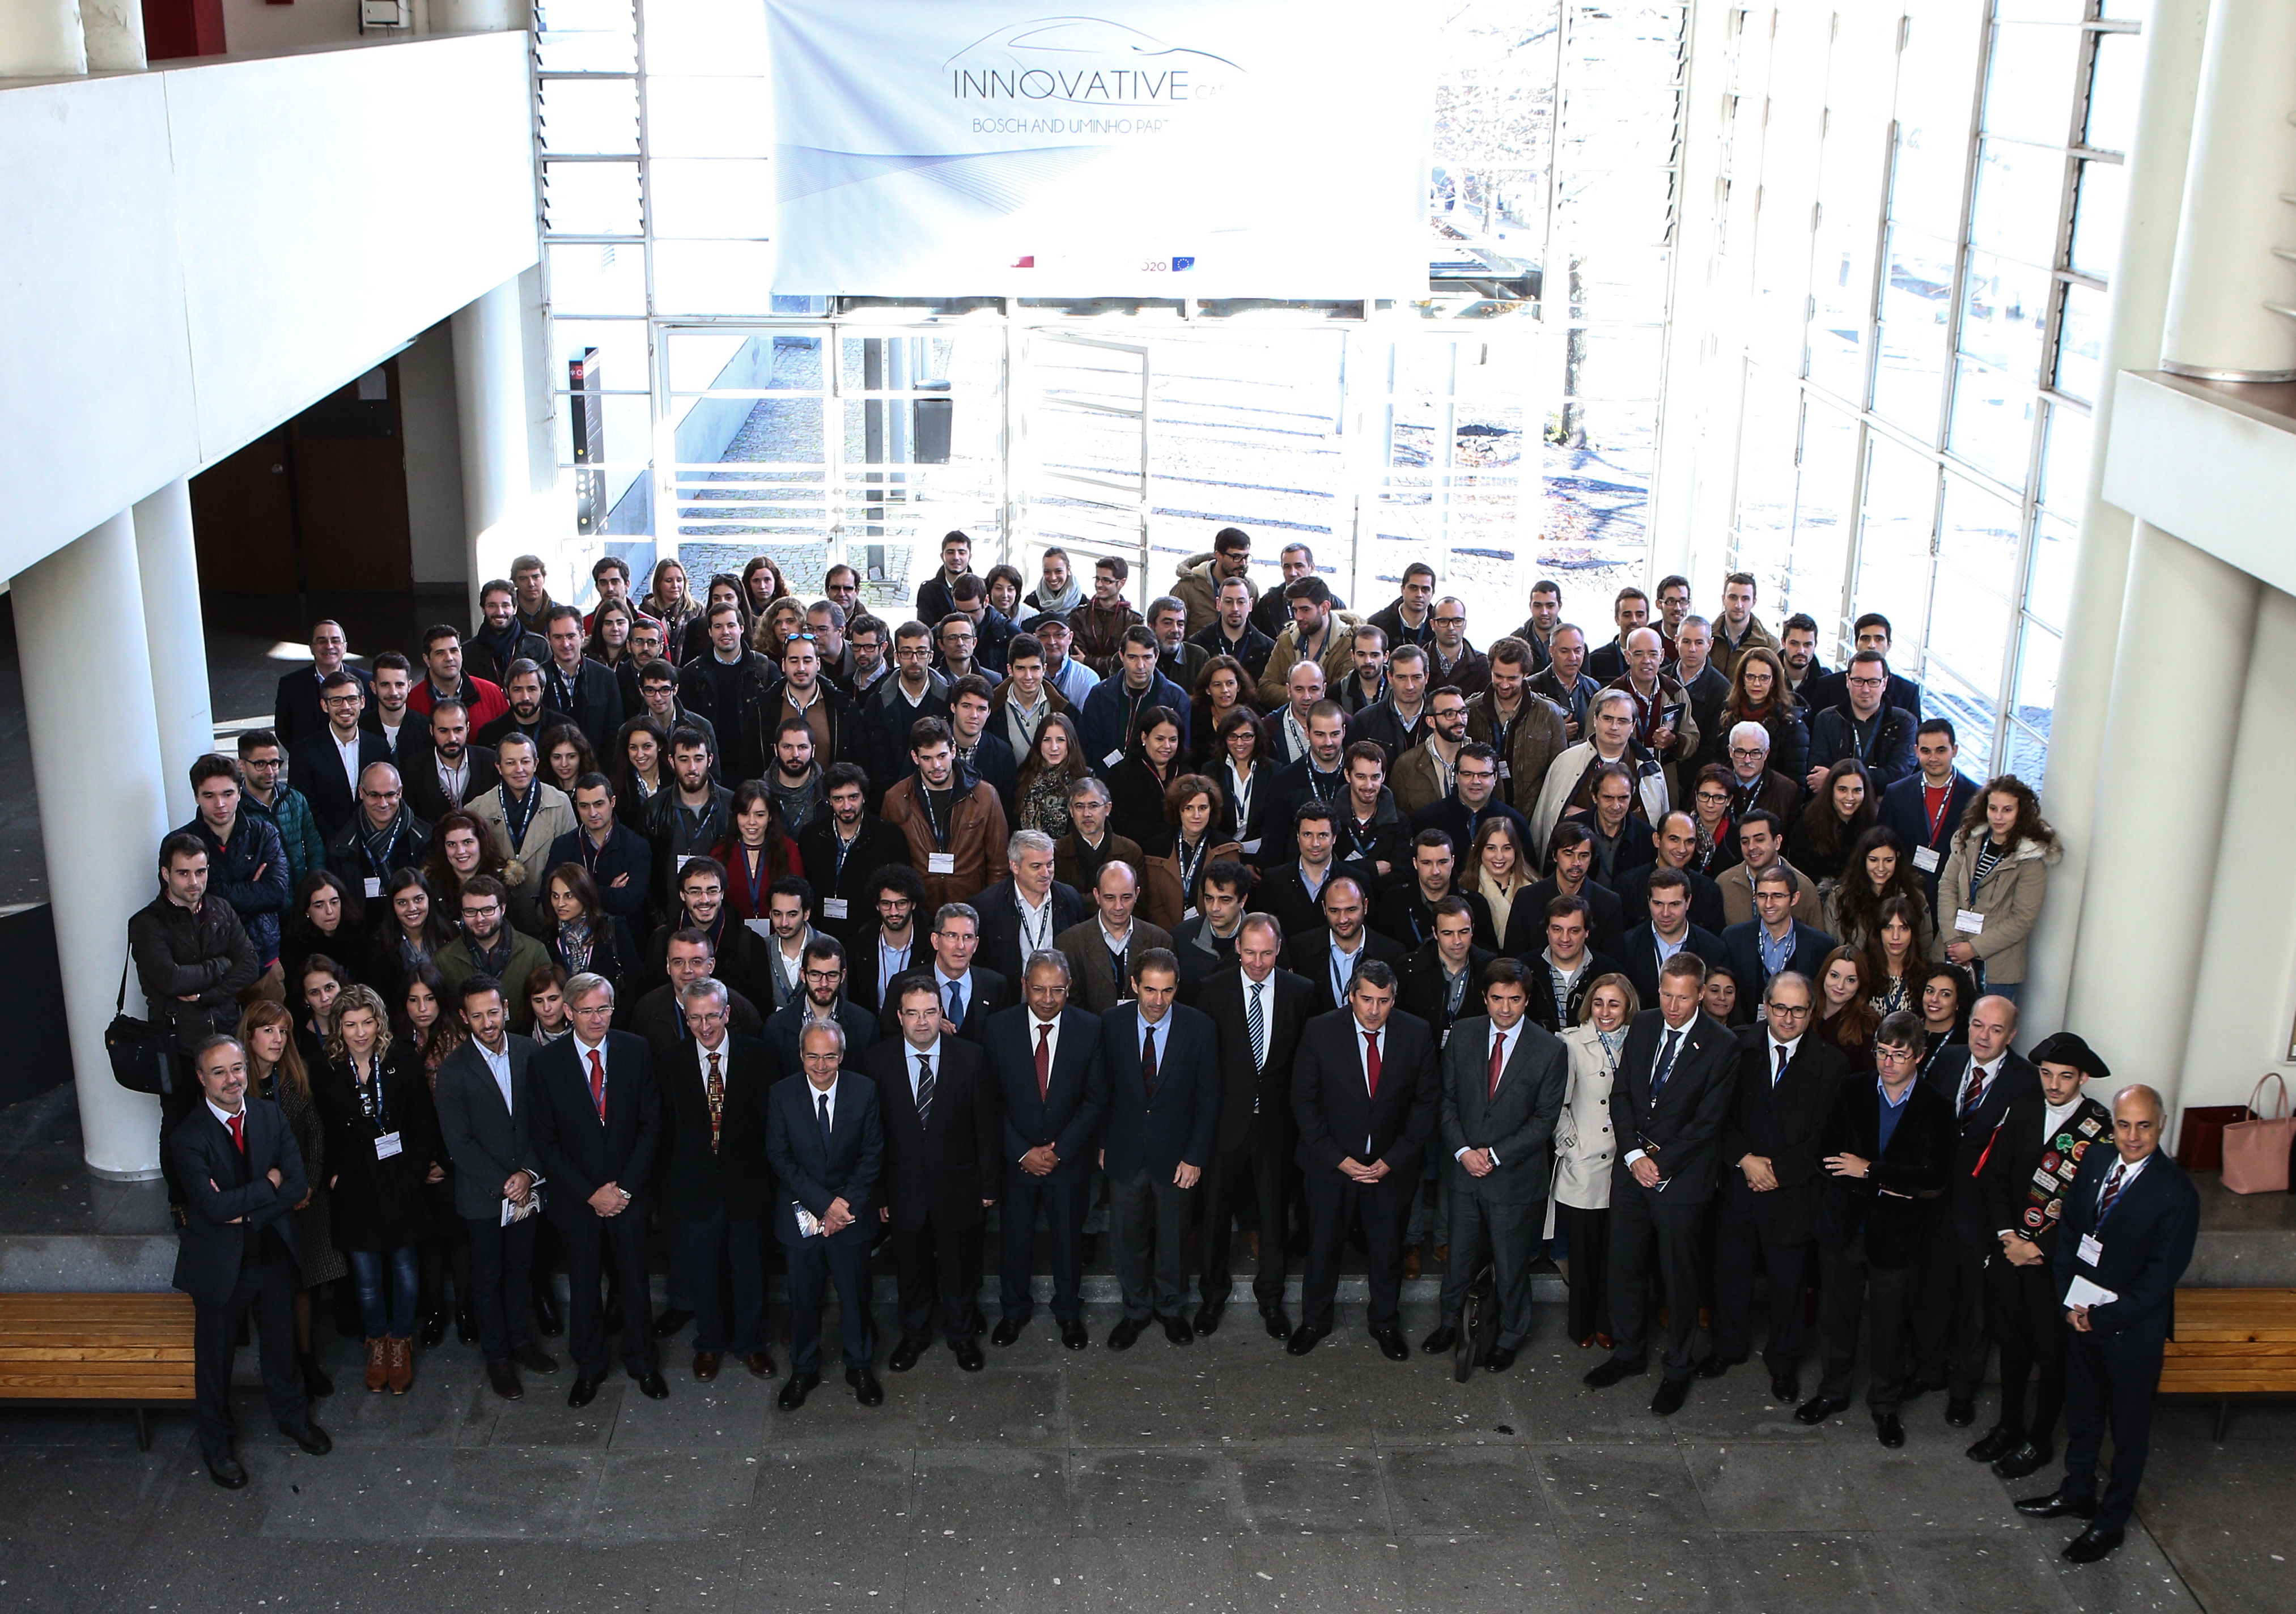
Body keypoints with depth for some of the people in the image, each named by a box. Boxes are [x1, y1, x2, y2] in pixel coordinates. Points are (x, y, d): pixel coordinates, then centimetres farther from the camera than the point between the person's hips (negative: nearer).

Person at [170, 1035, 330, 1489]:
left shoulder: (270, 1115, -4)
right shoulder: (188, 1137, -19)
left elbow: (298, 1185, -9)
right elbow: (214, 1205, -27)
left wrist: (246, 1209, -20)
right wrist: (269, 1185, -18)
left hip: (274, 1253, 4)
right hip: (221, 1264, -4)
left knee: (282, 1343, 21)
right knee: (216, 1357, 13)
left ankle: (292, 1417, 45)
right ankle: (216, 1445, 33)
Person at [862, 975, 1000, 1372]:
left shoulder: (971, 1058, -12)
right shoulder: (877, 1062, -11)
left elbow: (988, 1126, -5)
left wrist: (989, 1185, -3)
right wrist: (876, 1191, -4)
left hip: (958, 1188, 0)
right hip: (904, 1189, 1)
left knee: (960, 1269, 17)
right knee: (911, 1269, 18)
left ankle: (962, 1334, 41)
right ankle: (914, 1335, 42)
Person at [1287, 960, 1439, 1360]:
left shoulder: (1417, 1035, -10)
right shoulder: (1320, 1032, -14)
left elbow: (1427, 1101, -3)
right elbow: (1303, 1100, -8)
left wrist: (1394, 1159, -10)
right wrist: (1336, 1158, -13)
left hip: (1392, 1165, 1)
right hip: (1331, 1162, -1)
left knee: (1388, 1249, 15)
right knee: (1322, 1246, 14)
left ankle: (1385, 1324, 38)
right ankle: (1314, 1321, 36)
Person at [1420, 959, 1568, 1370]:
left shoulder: (1550, 1050, -12)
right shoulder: (1462, 1035, -3)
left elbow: (1545, 1118, -9)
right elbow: (1446, 1098, 2)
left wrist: (1496, 1155, -15)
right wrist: (1462, 1150, -11)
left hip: (1516, 1176, -2)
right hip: (1466, 1169, 3)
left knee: (1511, 1265, 11)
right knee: (1459, 1255, 16)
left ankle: (1510, 1338, 33)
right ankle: (1449, 1324, 39)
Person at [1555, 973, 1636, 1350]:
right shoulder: (1572, 1043, -3)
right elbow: (1557, 1105, -1)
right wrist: (1570, 1145, -7)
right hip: (1582, 1167, -2)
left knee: (1616, 1249, 9)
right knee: (1582, 1249, 7)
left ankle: (1607, 1324, 27)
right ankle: (1583, 1324, 24)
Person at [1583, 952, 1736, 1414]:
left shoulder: (1721, 1045, -13)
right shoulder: (1643, 1026, 2)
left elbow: (1708, 1121, -13)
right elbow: (1621, 1094, 4)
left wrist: (1661, 1164, -14)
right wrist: (1634, 1155, -8)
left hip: (1682, 1178, -4)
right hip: (1632, 1169, 4)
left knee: (1679, 1276, 7)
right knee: (1625, 1266, 13)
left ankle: (1678, 1370, 24)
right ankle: (1629, 1352, 32)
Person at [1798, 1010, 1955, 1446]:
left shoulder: (1935, 1109, -7)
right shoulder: (1852, 1091, -1)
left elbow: (1934, 1178, -17)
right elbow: (1830, 1156, -7)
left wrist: (1870, 1171, -19)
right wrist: (1889, 1185, -18)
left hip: (1895, 1234, -2)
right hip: (1844, 1226, 2)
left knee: (1890, 1323, 9)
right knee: (1835, 1315, 14)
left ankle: (1885, 1403, 30)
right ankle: (1834, 1391, 34)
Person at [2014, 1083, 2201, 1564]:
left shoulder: (2176, 1193, -21)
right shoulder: (2095, 1163, -4)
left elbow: (2163, 1272, -19)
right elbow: (2067, 1230, 4)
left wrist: (2104, 1317, -17)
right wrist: (2071, 1301, -5)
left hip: (2133, 1330, -5)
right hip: (2082, 1315, 5)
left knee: (2129, 1428, 13)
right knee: (2081, 1412, 23)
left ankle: (2112, 1520, 29)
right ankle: (2078, 1491, 43)